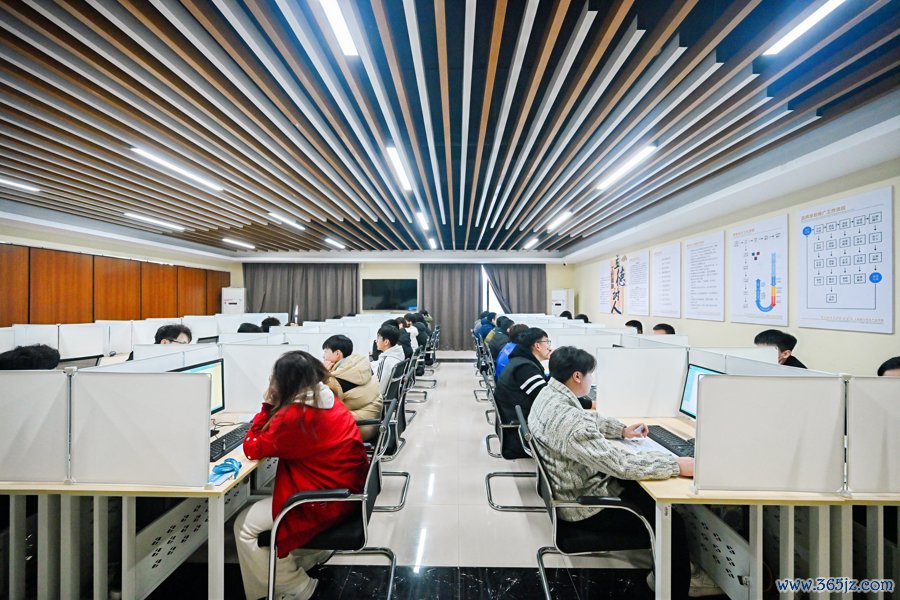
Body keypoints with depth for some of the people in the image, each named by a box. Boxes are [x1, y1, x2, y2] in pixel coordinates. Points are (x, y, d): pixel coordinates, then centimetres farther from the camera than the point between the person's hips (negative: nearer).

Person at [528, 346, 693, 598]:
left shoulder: (549, 394, -3)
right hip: (585, 504, -9)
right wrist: (677, 465, -25)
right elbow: (620, 463, -34)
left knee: (649, 493, 21)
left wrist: (622, 430, 12)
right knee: (672, 523, 2)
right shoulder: (569, 421, -35)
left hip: (575, 487, 9)